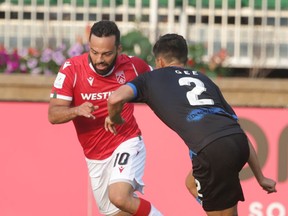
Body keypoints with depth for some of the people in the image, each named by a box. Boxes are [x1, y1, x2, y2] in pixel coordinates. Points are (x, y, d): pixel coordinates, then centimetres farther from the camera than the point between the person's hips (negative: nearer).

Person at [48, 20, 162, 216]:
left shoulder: (132, 66, -11)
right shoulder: (72, 69, -14)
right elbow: (53, 115, -17)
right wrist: (77, 110, -36)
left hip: (127, 144, -3)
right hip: (95, 157, 3)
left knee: (119, 197, -29)